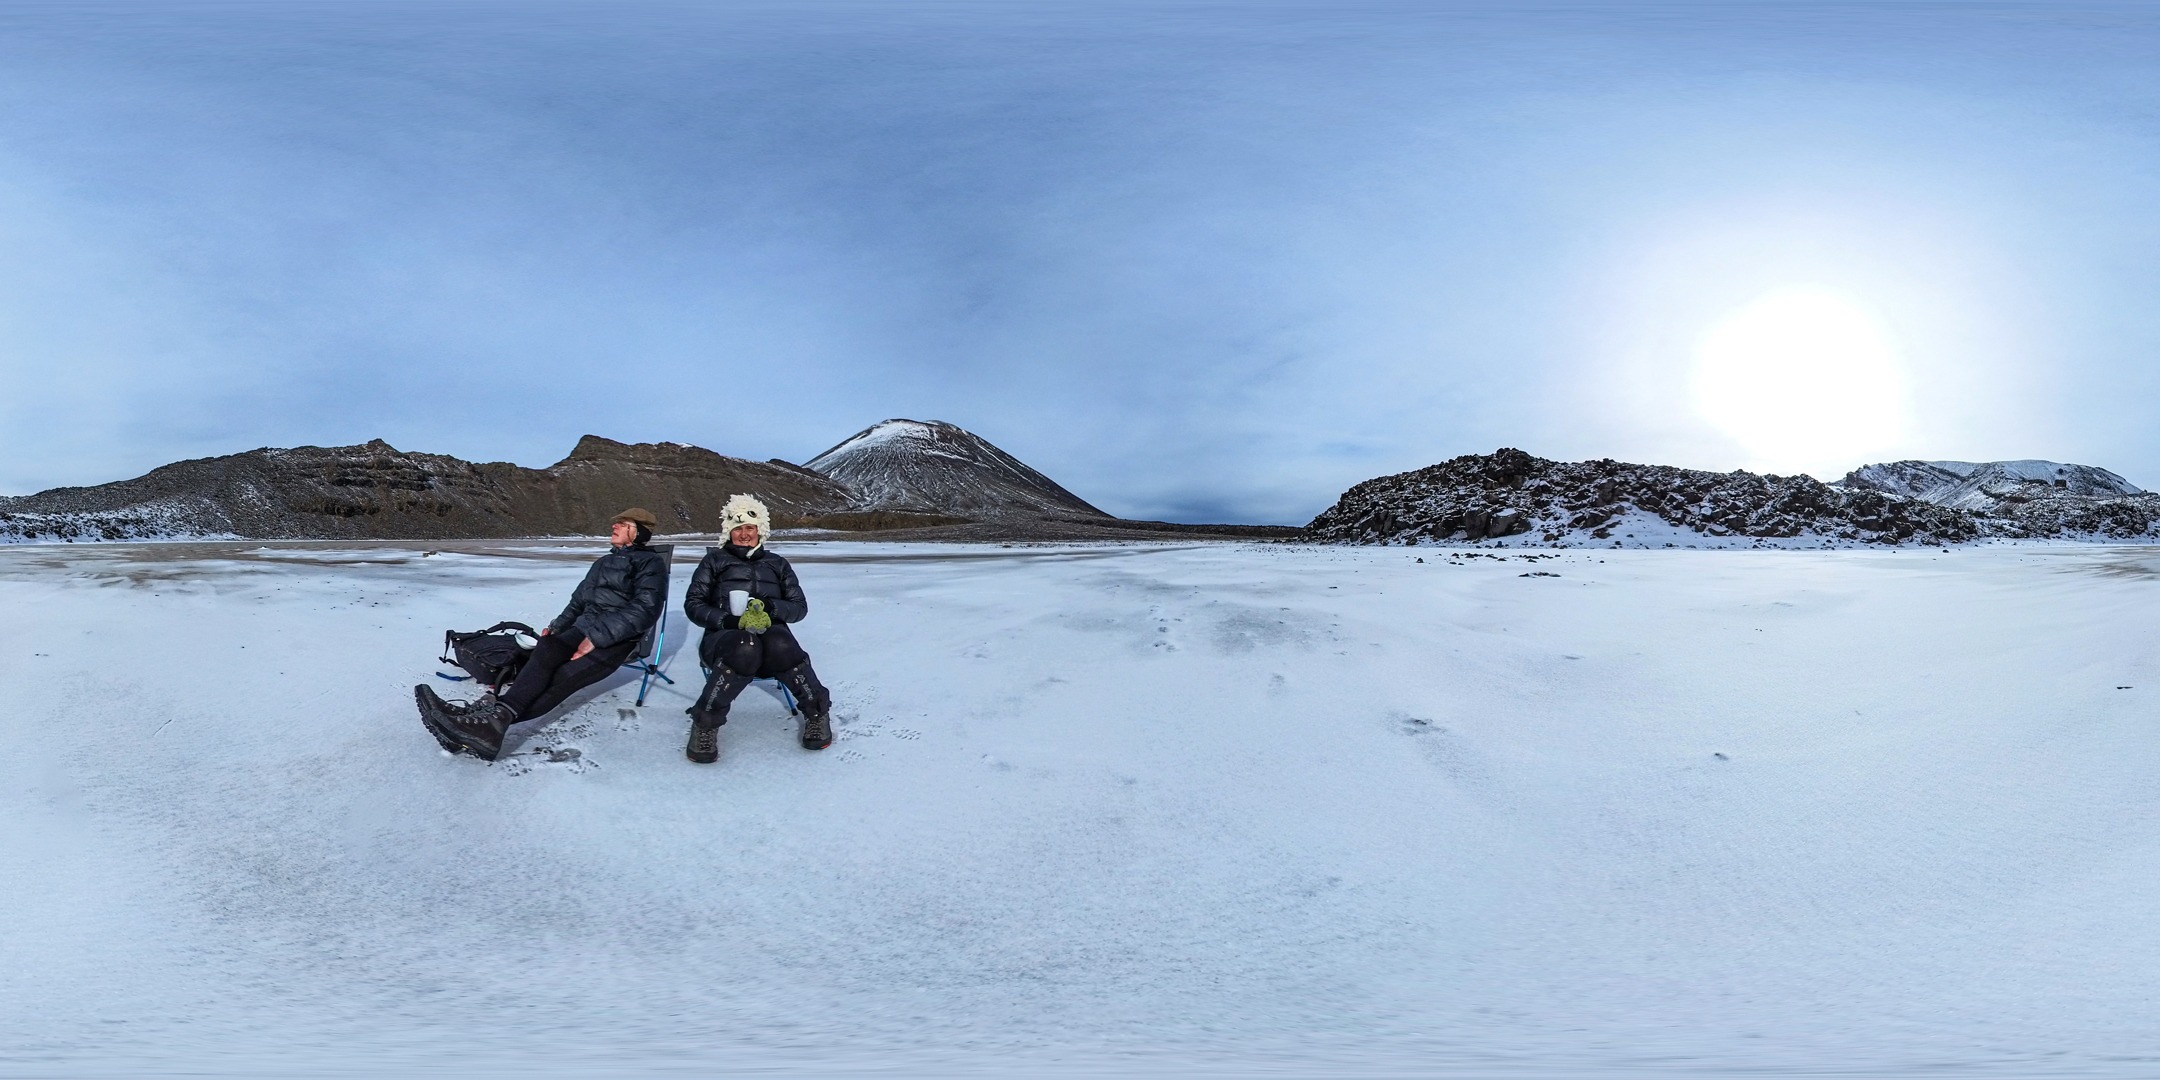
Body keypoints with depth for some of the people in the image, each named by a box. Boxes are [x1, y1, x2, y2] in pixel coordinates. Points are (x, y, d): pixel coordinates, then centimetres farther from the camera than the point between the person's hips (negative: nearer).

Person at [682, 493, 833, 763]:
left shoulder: (777, 564, 23)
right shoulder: (715, 561, 18)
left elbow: (799, 607, 14)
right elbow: (693, 604, 8)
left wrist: (769, 606, -9)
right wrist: (729, 620, -12)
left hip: (771, 632, 1)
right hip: (725, 636, -1)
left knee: (780, 646, -39)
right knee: (745, 648, -41)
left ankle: (817, 712, -24)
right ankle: (705, 723, -29)